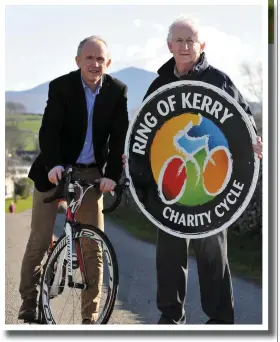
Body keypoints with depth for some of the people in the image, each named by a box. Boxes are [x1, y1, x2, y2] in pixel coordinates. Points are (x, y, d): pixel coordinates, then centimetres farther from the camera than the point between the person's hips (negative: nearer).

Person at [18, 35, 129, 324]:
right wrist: (53, 165, -34)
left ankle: (90, 316, 7)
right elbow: (49, 130, -19)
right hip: (55, 170, -1)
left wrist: (112, 174, -17)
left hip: (91, 173, 2)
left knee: (93, 245, 0)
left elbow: (119, 137, -6)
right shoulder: (61, 86, -11)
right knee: (40, 239, 0)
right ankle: (28, 300, 18)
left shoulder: (117, 91, -5)